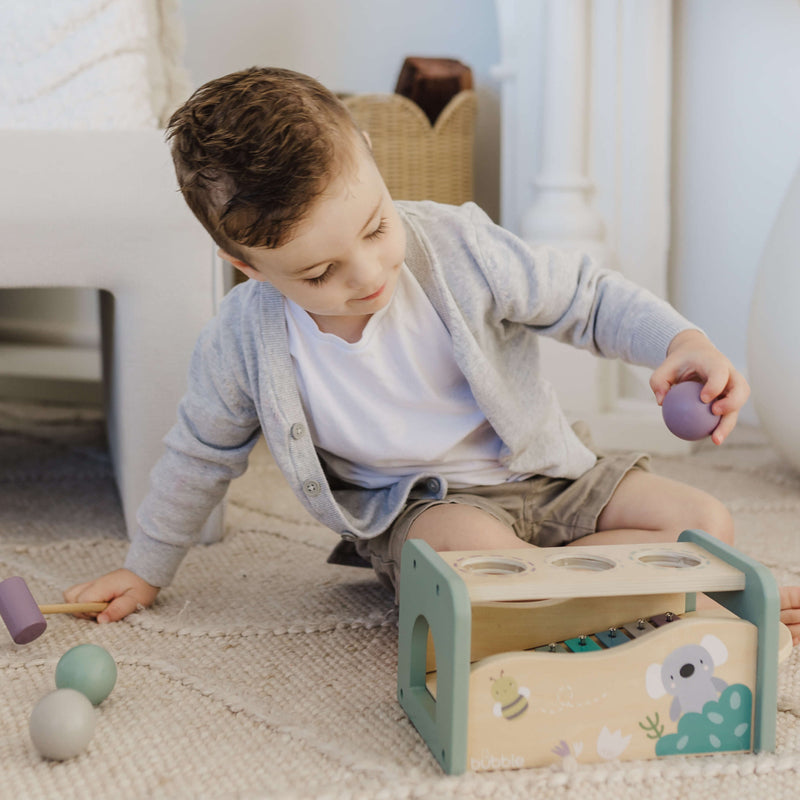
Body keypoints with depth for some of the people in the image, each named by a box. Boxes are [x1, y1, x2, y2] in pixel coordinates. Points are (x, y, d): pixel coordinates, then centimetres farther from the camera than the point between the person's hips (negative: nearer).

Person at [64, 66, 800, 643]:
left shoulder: (453, 245, -17)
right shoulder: (244, 341, -14)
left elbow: (586, 297, -7)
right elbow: (201, 454, 5)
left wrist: (681, 340, -26)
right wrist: (147, 568, 14)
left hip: (541, 470, 2)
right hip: (414, 505, -1)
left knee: (705, 523, -12)